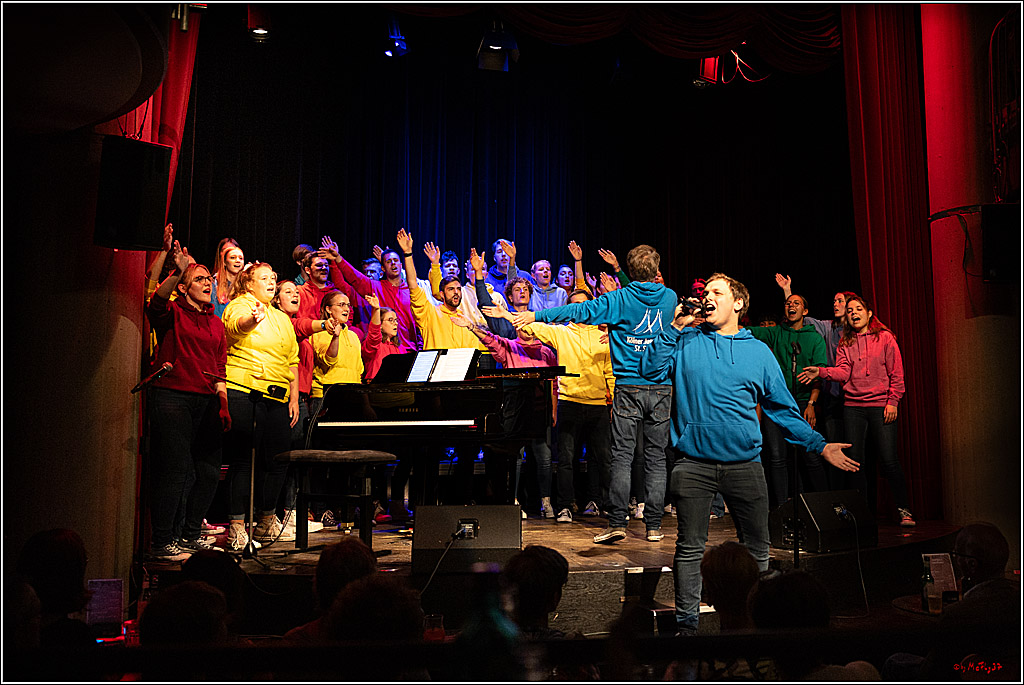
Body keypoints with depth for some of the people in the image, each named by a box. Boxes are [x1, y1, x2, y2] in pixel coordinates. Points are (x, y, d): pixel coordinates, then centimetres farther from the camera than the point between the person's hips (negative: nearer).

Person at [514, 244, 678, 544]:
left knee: (622, 455, 1)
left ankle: (617, 522, 0)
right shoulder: (670, 298, 7)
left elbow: (581, 310, -10)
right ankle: (654, 525, 11)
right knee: (656, 457, 7)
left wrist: (537, 315, -6)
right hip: (662, 387, 3)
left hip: (629, 387, -3)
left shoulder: (620, 299, -5)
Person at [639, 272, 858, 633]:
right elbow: (651, 370, -5)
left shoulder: (759, 352, 10)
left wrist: (819, 445, 8)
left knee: (756, 549, 9)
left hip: (744, 464, 1)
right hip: (694, 464, -1)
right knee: (689, 548, 4)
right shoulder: (686, 343, 8)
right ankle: (686, 623, 16)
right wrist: (676, 326, -7)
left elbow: (783, 408, 13)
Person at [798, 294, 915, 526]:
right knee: (856, 460, 2)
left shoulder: (884, 338, 5)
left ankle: (903, 509, 6)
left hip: (881, 406, -3)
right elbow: (842, 371, -1)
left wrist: (893, 401, -7)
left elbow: (896, 373, 2)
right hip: (853, 406, 3)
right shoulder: (845, 343, 13)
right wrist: (820, 371, -17)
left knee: (888, 460, -9)